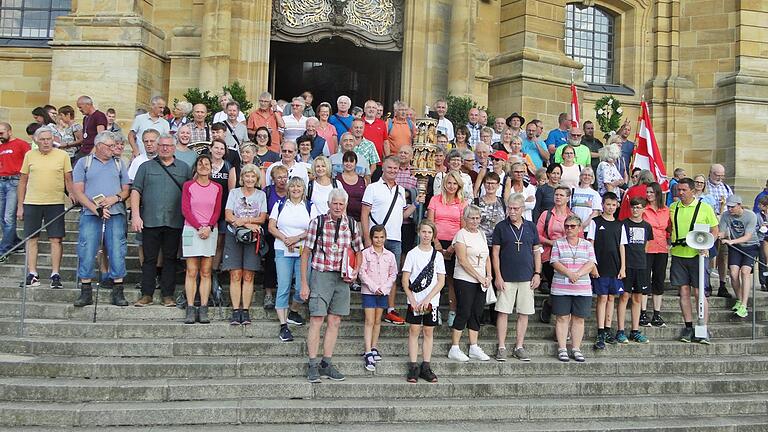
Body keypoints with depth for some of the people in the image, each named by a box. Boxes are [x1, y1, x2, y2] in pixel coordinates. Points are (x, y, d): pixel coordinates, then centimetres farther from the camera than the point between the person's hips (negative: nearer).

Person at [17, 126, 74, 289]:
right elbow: (23, 181, 11)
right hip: (32, 202, 2)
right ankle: (32, 275, 11)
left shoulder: (63, 155, 3)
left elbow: (68, 179, 6)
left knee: (56, 239, -3)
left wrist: (72, 195, -10)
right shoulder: (29, 155, 8)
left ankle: (55, 275, 3)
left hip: (55, 203, -2)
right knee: (31, 239, 4)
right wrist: (20, 206, 8)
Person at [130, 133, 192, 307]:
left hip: (174, 222, 1)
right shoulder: (146, 167, 10)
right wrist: (135, 215, -6)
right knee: (149, 258, 2)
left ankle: (168, 295, 10)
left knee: (170, 259, 5)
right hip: (150, 221, 0)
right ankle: (146, 295, 8)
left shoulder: (184, 168, 12)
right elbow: (136, 191, 4)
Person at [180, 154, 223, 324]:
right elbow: (185, 210, -2)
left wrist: (209, 227, -10)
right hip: (191, 230, -2)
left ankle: (203, 310, 2)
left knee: (206, 272, 1)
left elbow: (217, 210, 5)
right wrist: (199, 227, -11)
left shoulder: (217, 187, 9)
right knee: (191, 272, -4)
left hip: (210, 231, 2)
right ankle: (190, 310, -2)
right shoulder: (188, 185, 4)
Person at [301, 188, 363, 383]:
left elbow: (358, 252, 18)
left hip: (342, 278, 4)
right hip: (320, 274, -4)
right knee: (316, 320, -5)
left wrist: (355, 273, 0)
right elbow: (306, 253, -2)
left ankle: (327, 363, 16)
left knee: (335, 321, 7)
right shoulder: (317, 222, -4)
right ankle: (313, 365, 3)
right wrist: (304, 284, -5)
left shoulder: (352, 225, 6)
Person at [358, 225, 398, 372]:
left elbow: (393, 274, 7)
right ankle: (368, 354, -11)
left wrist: (384, 287, -7)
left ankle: (373, 348, 21)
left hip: (383, 292, 4)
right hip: (368, 291, -4)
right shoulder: (366, 253, -4)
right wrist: (373, 287, -15)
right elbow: (362, 273, -8)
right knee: (369, 321, -7)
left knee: (378, 321, 11)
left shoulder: (390, 255, 6)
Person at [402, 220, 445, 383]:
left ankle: (426, 367, 11)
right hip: (415, 301, -1)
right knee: (414, 331, -1)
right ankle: (413, 367, 2)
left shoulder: (437, 255, 4)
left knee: (428, 332, 5)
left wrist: (427, 299, -10)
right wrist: (412, 300, -11)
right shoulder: (412, 254, 1)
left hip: (432, 301, 1)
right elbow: (405, 280, -1)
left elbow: (441, 281, 0)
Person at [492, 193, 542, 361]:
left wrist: (537, 274, 3)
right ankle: (501, 347, 6)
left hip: (527, 278, 2)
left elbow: (537, 251, 11)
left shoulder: (531, 227, 8)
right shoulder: (501, 227, 0)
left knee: (524, 313, 5)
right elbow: (495, 253, 0)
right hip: (506, 278, -2)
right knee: (503, 312, -2)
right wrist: (498, 276, -6)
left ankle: (519, 347, 14)